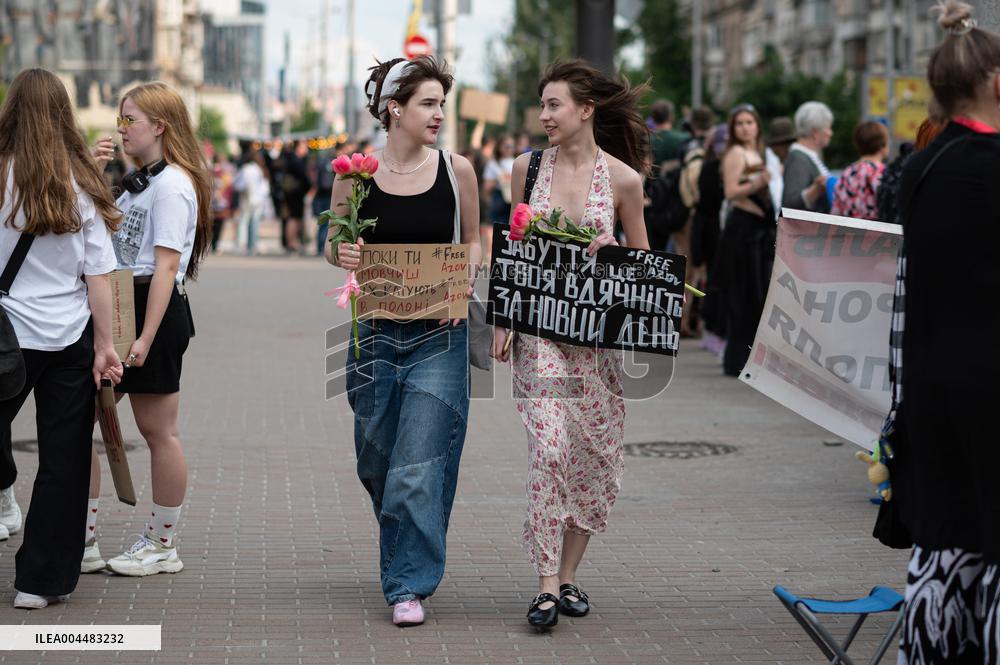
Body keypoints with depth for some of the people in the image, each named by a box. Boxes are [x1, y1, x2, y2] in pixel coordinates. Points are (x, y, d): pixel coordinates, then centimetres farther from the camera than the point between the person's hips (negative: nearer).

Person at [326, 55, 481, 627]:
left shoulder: (457, 170, 0)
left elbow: (473, 242, 12)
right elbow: (334, 245, 9)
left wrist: (465, 276, -8)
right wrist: (341, 255, -13)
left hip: (439, 334, -1)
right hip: (376, 332, 1)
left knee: (419, 465, -8)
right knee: (376, 461, 13)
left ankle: (410, 584, 1)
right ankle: (402, 558, 39)